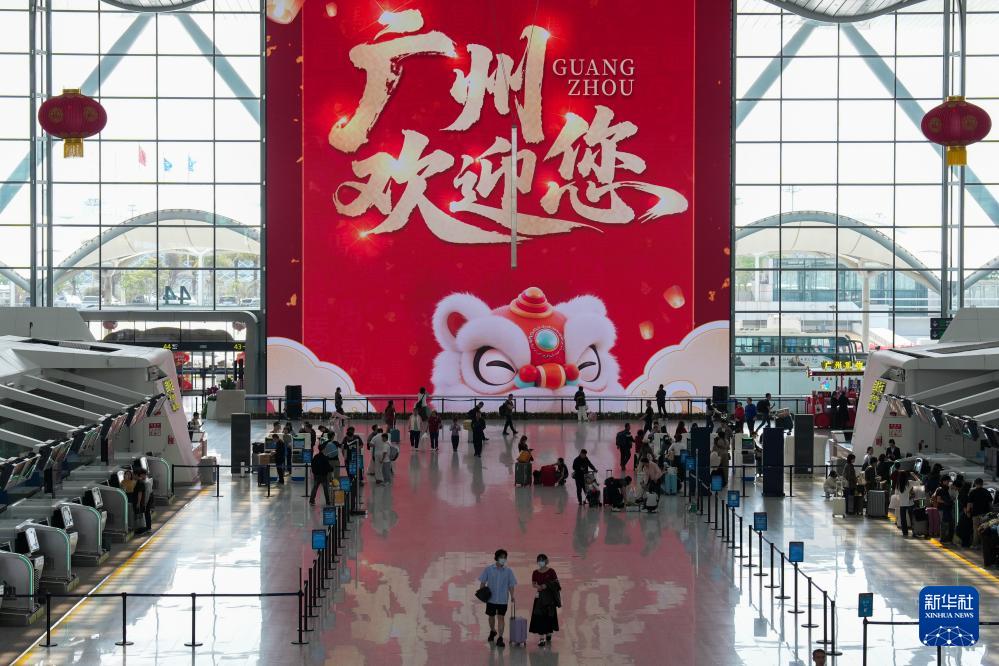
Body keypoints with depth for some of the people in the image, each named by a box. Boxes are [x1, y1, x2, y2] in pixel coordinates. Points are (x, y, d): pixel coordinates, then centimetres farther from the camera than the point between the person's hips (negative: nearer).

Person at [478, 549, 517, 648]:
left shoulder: (508, 571, -1)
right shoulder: (488, 569, -3)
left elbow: (511, 585, 2)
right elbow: (483, 582, 1)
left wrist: (512, 596, -8)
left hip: (503, 599, -1)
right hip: (491, 598, 1)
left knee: (501, 617, -7)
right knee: (491, 616, 16)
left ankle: (500, 638, -5)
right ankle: (492, 631, 42)